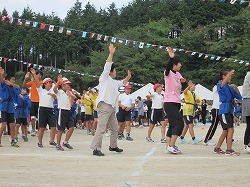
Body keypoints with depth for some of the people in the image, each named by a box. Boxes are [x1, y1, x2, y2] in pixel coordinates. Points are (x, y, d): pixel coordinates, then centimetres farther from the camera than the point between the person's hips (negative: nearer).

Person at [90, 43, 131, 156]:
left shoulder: (114, 82, 27)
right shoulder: (104, 78, 1)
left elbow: (122, 83, 40)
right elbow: (107, 66, -11)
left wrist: (128, 78, 20)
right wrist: (111, 53, -18)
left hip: (111, 107, 10)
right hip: (104, 106, -10)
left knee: (115, 128, 17)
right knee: (101, 128, -17)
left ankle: (113, 146, 30)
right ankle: (96, 148, -20)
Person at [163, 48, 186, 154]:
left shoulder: (177, 74, 14)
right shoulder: (169, 73, -10)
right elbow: (168, 67, -30)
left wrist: (182, 81, -2)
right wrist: (171, 57, -47)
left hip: (176, 103, 9)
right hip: (169, 103, -9)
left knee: (173, 125, 8)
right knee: (179, 123, -16)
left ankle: (169, 147, 11)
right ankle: (171, 146, -15)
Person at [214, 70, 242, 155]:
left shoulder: (230, 87, 16)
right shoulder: (220, 85, -3)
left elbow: (239, 97, 11)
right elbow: (222, 85, -30)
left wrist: (236, 88, -5)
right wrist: (229, 73, -33)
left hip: (230, 110, 8)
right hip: (224, 110, -8)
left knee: (226, 131, 11)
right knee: (231, 129, -16)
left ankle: (217, 148, 19)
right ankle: (229, 150, -17)